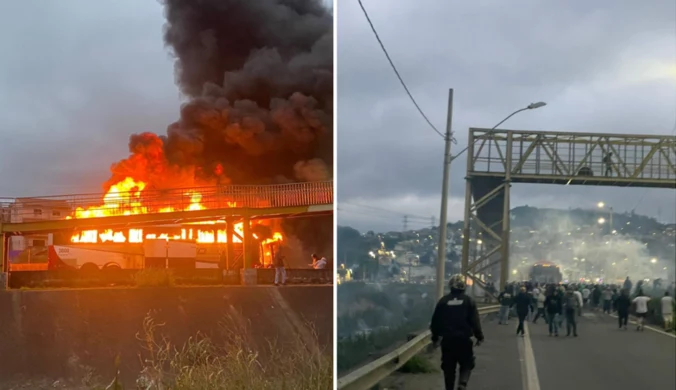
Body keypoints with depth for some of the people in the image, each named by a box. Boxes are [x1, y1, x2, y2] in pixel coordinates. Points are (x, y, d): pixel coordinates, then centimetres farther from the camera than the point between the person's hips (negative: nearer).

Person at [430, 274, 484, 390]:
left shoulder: (443, 300, 3)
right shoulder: (468, 301, -4)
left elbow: (436, 321, 5)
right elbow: (475, 321, -7)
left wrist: (435, 338, 15)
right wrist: (479, 336, 3)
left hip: (447, 339, 2)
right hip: (464, 339, -2)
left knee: (448, 367, 11)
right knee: (467, 364, 9)